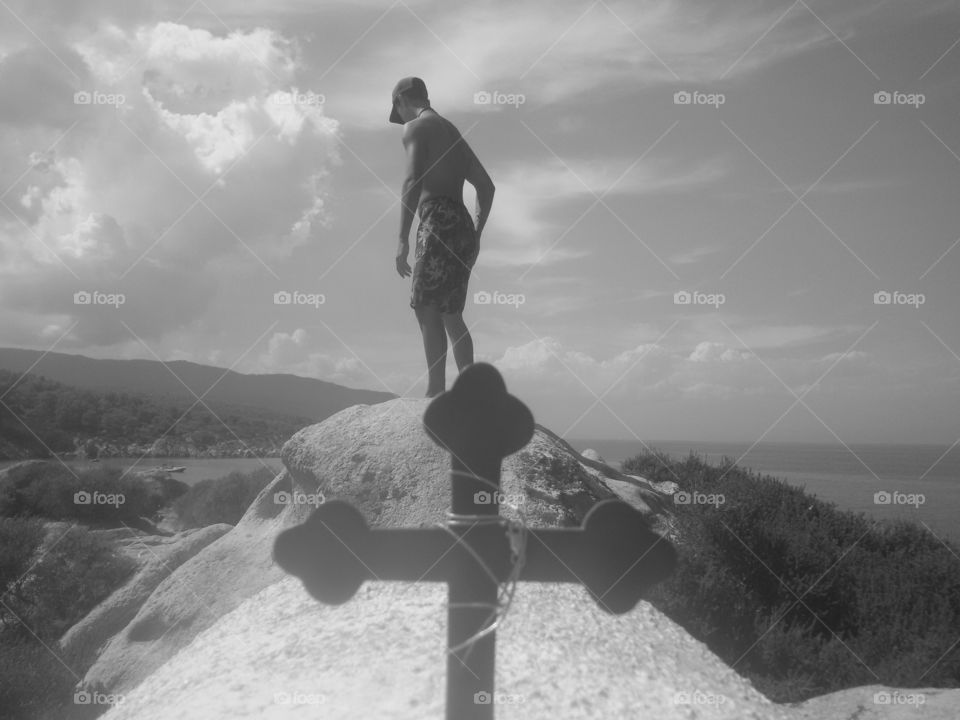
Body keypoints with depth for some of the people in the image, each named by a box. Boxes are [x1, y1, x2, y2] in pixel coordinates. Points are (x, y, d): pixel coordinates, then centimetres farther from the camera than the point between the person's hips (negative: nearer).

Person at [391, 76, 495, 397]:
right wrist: (476, 233, 28)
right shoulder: (453, 133, 26)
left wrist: (403, 239, -18)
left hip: (439, 222, -8)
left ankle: (436, 392, -19)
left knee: (426, 307, -11)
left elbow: (412, 181, -15)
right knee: (450, 314, 11)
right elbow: (486, 185, 26)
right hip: (463, 227, 8)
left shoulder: (414, 128, 0)